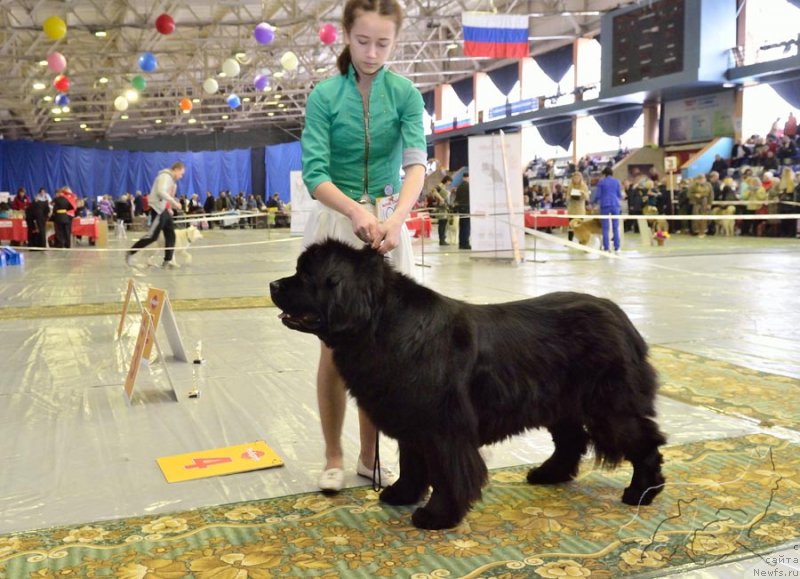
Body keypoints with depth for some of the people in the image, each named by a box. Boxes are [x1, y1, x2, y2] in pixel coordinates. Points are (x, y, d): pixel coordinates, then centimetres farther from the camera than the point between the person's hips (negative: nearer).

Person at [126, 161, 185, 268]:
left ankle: (167, 260, 3)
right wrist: (174, 202, -25)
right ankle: (131, 252, 1)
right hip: (158, 209, -10)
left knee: (171, 235, 3)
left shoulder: (172, 180, 19)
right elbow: (161, 192, -26)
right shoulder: (165, 176, -12)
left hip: (164, 210, 10)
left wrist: (169, 208, 13)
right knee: (152, 235, -10)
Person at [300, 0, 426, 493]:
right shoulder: (324, 96, -4)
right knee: (336, 347, 2)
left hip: (389, 225, 2)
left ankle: (370, 456, 18)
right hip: (335, 224, -1)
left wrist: (396, 219, -33)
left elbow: (417, 163, -14)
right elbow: (315, 173, -13)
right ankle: (334, 457, 15)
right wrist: (356, 211, -33)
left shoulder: (405, 94, -1)